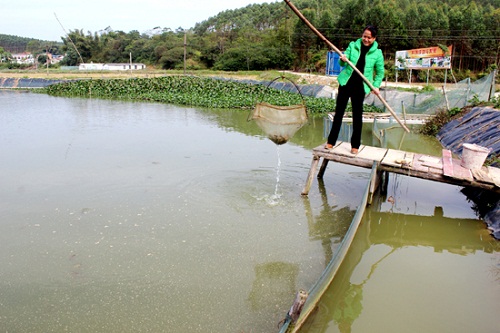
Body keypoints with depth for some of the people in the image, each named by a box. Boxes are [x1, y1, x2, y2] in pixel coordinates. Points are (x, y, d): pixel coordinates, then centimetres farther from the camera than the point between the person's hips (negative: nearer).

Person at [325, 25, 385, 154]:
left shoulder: (377, 53, 1)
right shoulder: (353, 46, 3)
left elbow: (380, 72, 9)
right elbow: (342, 63, 2)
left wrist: (376, 85, -4)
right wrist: (343, 59, -21)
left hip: (360, 86, -1)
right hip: (346, 82, 1)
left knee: (357, 115, 3)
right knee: (339, 112, 4)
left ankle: (355, 145, 13)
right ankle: (331, 141, 12)